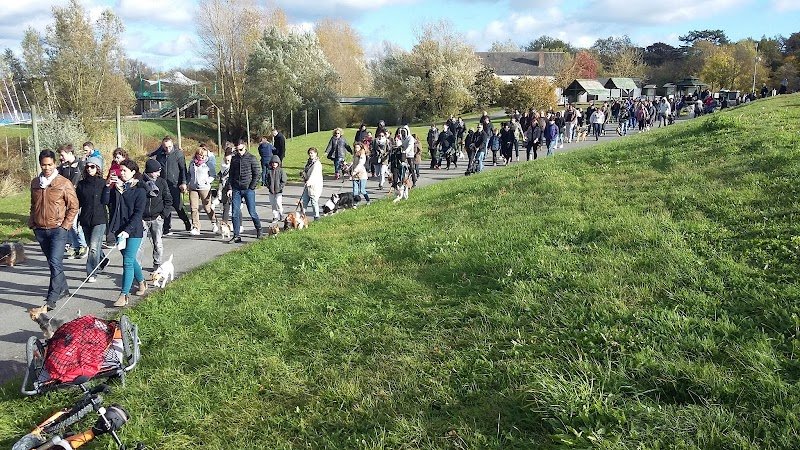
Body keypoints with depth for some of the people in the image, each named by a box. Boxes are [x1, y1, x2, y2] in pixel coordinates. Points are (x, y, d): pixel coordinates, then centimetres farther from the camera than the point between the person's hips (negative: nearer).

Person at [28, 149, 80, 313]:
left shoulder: (64, 183, -7)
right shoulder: (34, 183, 8)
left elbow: (74, 206, -4)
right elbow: (33, 206, 20)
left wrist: (65, 225, -10)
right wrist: (32, 223, 10)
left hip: (58, 230, -6)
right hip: (40, 230, 6)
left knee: (55, 263, -13)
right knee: (52, 262, 16)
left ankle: (50, 301, -14)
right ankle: (63, 289, 33)